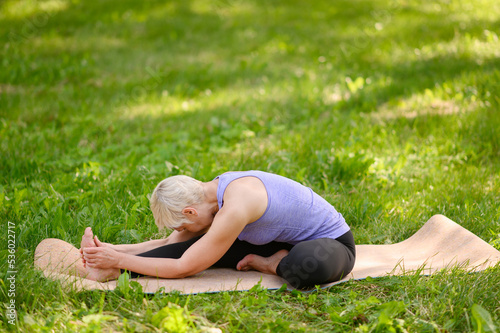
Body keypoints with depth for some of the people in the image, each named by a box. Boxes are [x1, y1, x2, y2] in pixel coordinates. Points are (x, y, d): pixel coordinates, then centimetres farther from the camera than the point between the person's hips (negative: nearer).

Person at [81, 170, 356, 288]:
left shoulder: (235, 208, -34)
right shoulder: (213, 193, -6)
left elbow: (183, 268, -28)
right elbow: (172, 244, 2)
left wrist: (120, 260, -23)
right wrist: (115, 251, -7)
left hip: (332, 242, -8)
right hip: (287, 240, 8)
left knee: (307, 265, -44)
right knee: (203, 247, -7)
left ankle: (272, 265, -13)